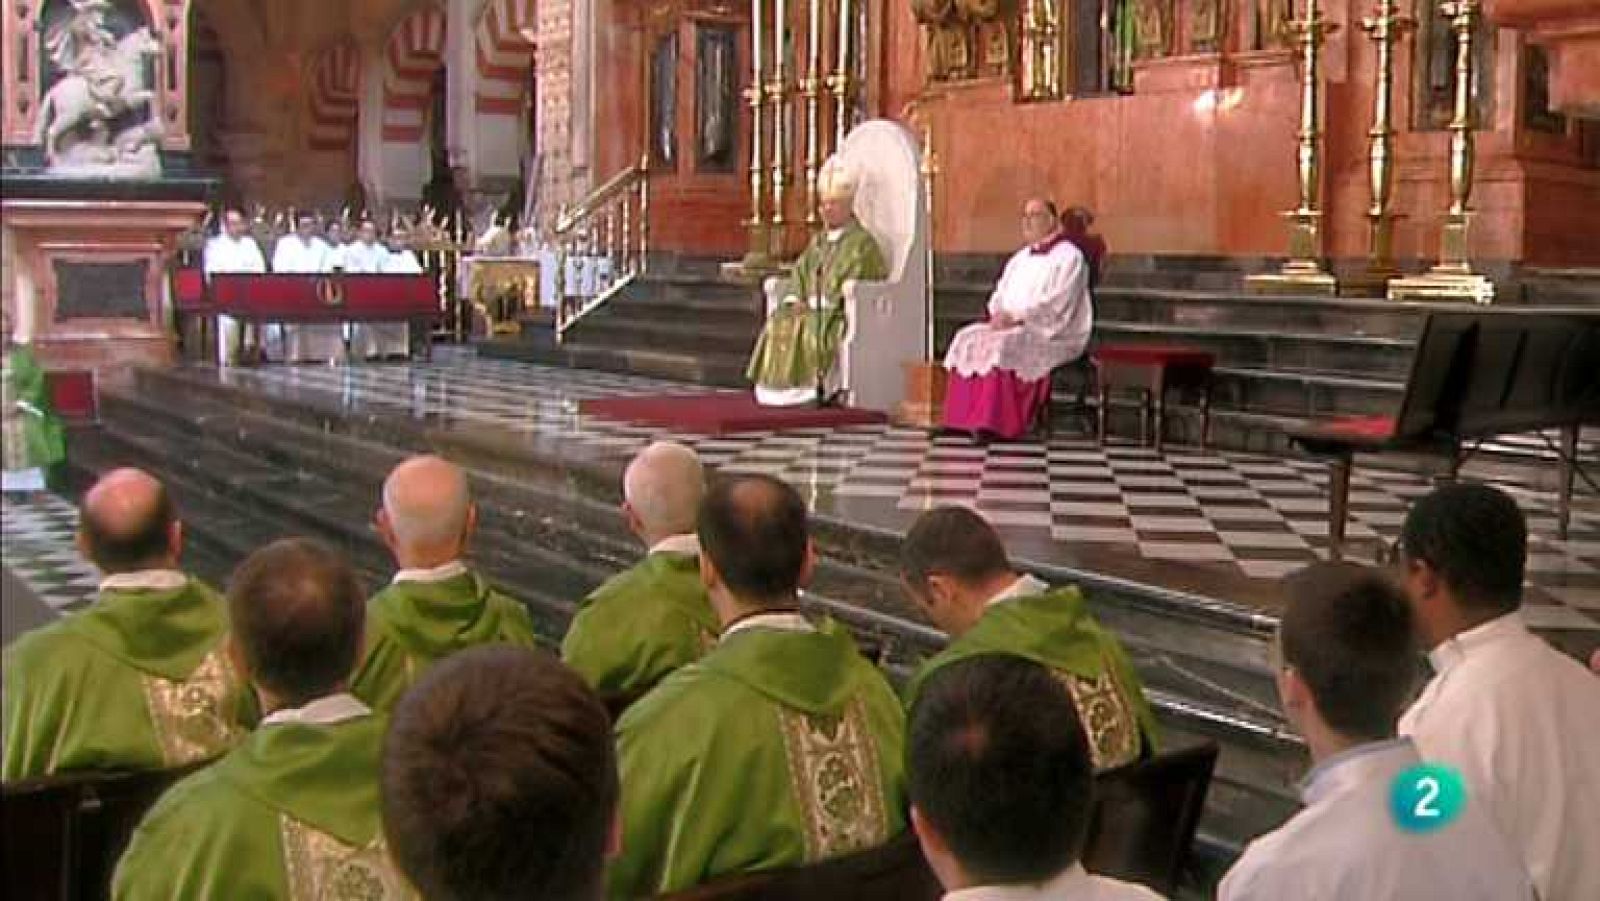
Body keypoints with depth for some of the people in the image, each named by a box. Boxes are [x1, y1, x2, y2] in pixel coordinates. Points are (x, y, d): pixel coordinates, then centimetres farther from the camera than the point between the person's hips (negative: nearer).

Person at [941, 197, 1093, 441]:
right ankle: (969, 417, -23)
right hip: (1010, 327, 8)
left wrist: (1016, 316, -20)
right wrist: (998, 315, -5)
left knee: (1002, 346, -34)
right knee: (969, 340, -16)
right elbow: (1000, 294, 19)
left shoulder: (1068, 256, -4)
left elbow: (1056, 303, -15)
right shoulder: (1020, 258, 21)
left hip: (1053, 334, -7)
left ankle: (998, 423, -33)